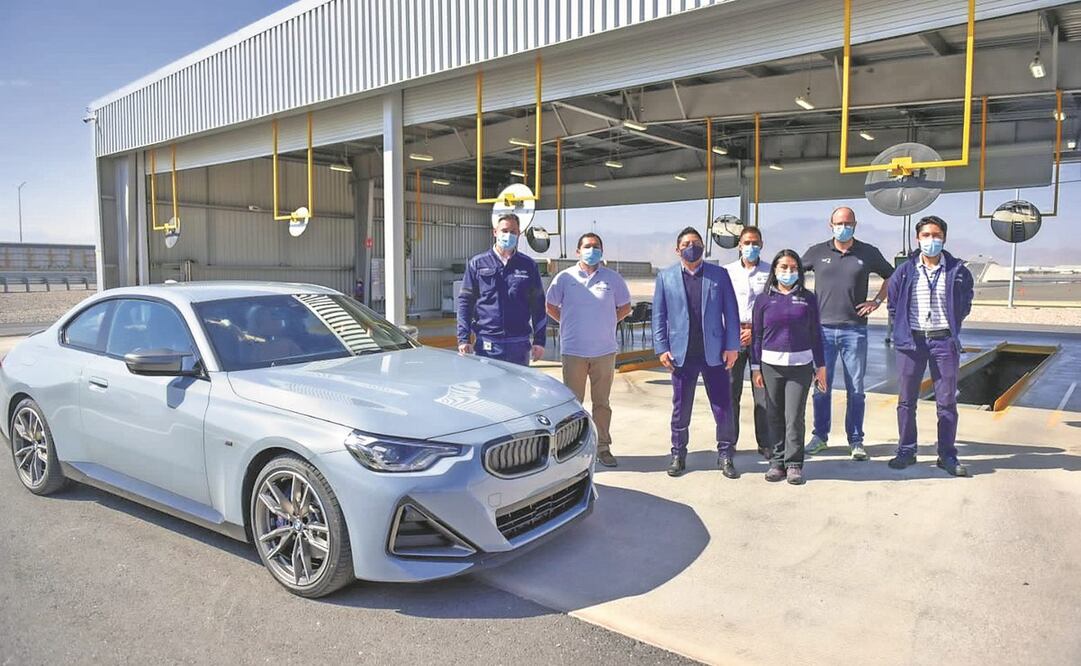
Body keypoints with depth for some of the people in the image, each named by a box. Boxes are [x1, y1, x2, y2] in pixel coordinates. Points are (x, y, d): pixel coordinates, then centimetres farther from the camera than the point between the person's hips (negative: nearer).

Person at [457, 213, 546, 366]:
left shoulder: (528, 265, 8)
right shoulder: (477, 263, 5)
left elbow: (538, 305, 9)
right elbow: (465, 301, 3)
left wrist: (539, 341, 2)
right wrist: (463, 339, -5)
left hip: (519, 345, 1)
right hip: (486, 344, -1)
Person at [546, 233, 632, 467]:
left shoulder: (613, 278, 3)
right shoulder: (565, 277, 0)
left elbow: (625, 307, 14)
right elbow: (551, 306, 10)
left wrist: (608, 324, 5)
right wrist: (569, 323, 4)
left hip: (604, 351, 1)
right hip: (573, 351, -1)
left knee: (602, 402, 9)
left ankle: (602, 447, 18)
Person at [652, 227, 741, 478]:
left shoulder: (719, 274, 5)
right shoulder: (665, 276, 5)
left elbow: (731, 312, 3)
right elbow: (658, 316, 4)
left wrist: (732, 346, -4)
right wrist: (661, 349, -3)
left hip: (714, 352, 0)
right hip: (682, 354, 0)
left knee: (723, 407, 4)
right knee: (681, 409, 10)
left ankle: (725, 456, 18)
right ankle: (678, 455, 22)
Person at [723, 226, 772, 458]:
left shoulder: (770, 272, 8)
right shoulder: (727, 271, 10)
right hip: (732, 335, 0)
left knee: (763, 391, -1)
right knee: (730, 391, 0)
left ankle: (765, 443, 8)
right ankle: (729, 442, 9)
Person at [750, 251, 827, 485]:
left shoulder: (808, 299, 6)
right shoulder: (764, 299, 6)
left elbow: (816, 334, 9)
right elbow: (757, 335, 7)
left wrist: (820, 366, 7)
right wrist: (755, 368, 3)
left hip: (801, 365, -1)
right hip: (771, 365, 1)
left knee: (794, 417, -3)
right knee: (775, 417, 6)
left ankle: (794, 464, 7)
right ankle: (777, 462, 15)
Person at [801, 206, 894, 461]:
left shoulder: (868, 253, 6)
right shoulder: (817, 252, 6)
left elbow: (891, 276, 19)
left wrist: (877, 301, 8)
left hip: (854, 330, 0)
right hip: (822, 328, 0)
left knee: (855, 389, 3)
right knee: (821, 387, 5)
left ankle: (856, 440, 14)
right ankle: (820, 436, 17)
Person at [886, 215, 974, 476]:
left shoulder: (958, 271, 0)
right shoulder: (905, 271, 1)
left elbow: (965, 305, 12)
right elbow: (893, 304, 12)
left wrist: (952, 327, 7)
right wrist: (902, 330, 7)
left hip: (944, 341, 0)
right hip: (912, 340, 1)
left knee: (947, 401, 4)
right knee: (906, 400, 6)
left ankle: (947, 455, 15)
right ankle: (906, 451, 17)